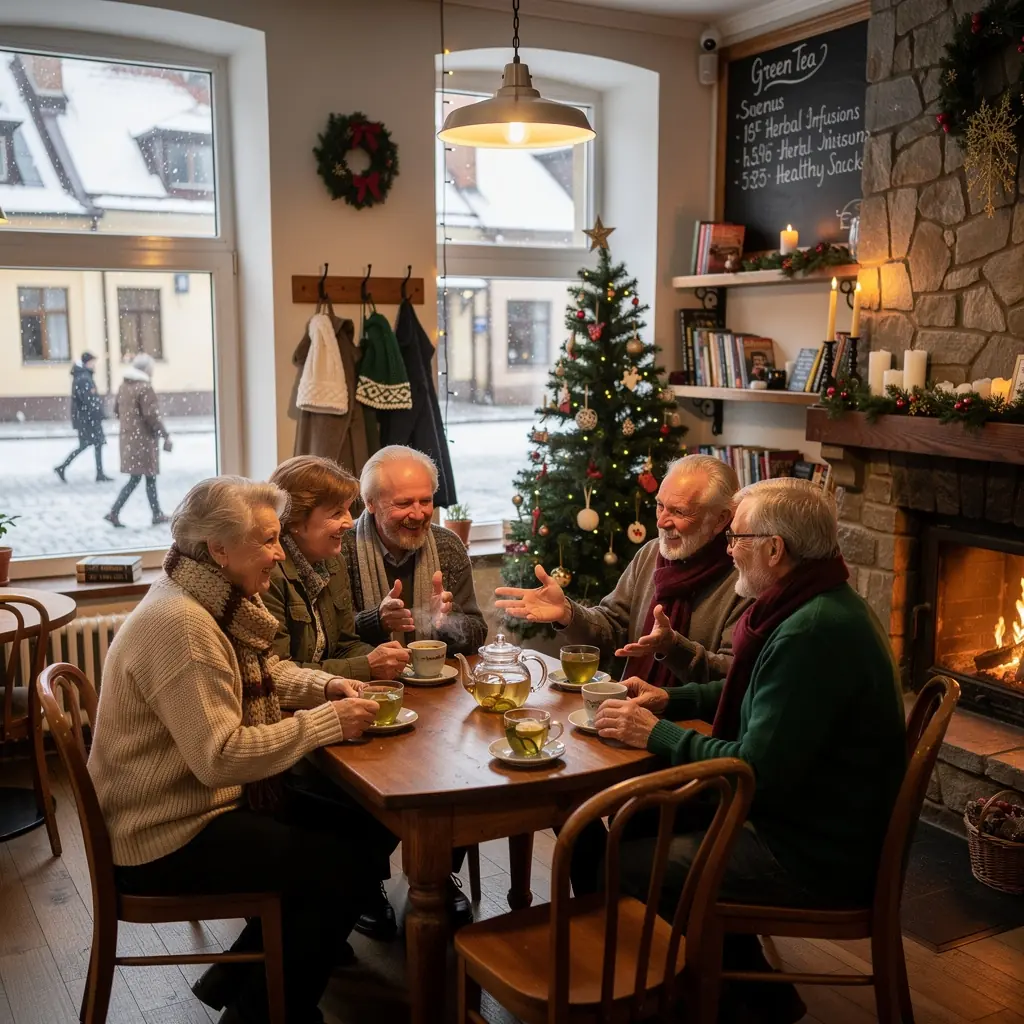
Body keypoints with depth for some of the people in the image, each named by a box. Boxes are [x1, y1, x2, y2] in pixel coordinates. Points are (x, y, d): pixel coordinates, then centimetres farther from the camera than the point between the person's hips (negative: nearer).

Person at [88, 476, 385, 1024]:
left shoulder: (220, 600, 4)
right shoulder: (178, 624, -27)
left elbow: (265, 673, 17)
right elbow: (220, 757, -31)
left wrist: (325, 686, -3)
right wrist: (327, 722, -25)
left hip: (203, 799, 10)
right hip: (164, 837, -10)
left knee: (352, 832, 9)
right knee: (340, 867, -11)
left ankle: (239, 977, 22)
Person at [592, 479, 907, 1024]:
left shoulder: (813, 633, -28)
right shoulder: (823, 607, 6)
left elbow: (756, 773, -28)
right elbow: (749, 692, 21)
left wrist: (657, 734, -17)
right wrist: (672, 699, 8)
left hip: (817, 861, -10)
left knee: (618, 863, -8)